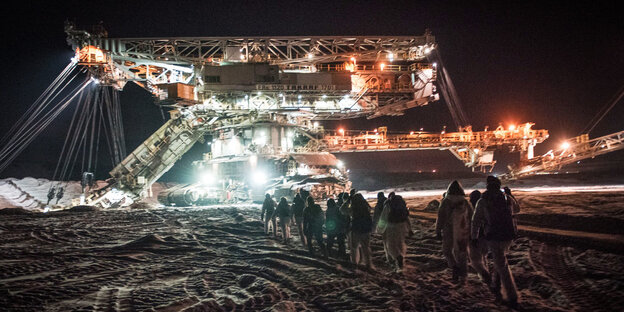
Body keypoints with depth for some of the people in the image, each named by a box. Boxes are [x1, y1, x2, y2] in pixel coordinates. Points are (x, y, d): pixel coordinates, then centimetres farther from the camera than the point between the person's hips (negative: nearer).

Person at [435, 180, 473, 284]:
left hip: (449, 232, -3)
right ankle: (462, 277, 13)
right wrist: (471, 233, 14)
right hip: (463, 233, 3)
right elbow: (471, 218, 7)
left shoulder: (445, 202, -6)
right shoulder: (466, 203, 4)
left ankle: (455, 267, -5)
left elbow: (440, 217, -7)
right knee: (462, 253, 12)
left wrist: (438, 231, 0)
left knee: (447, 250, 16)